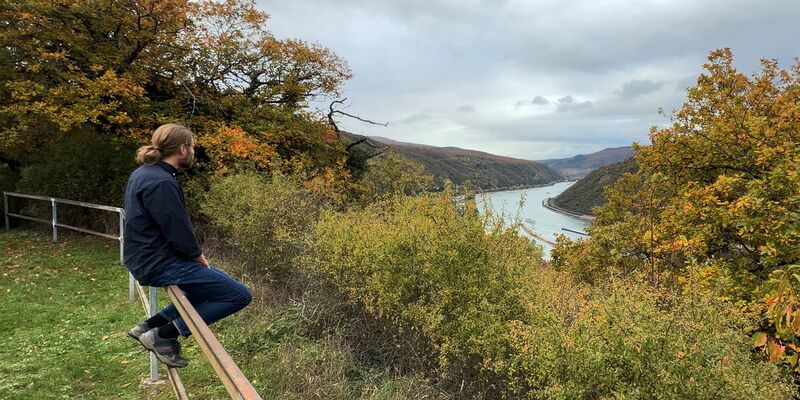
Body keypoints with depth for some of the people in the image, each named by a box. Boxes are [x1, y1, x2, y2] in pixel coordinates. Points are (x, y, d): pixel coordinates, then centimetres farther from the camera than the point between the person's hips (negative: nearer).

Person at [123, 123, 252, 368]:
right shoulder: (161, 183, -22)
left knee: (215, 282, 26)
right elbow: (179, 233, -22)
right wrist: (199, 257, -4)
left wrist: (195, 255, 11)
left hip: (148, 258, 11)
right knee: (239, 295, -11)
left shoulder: (145, 173, 11)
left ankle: (150, 325, 18)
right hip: (160, 264, -11)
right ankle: (162, 335, -5)